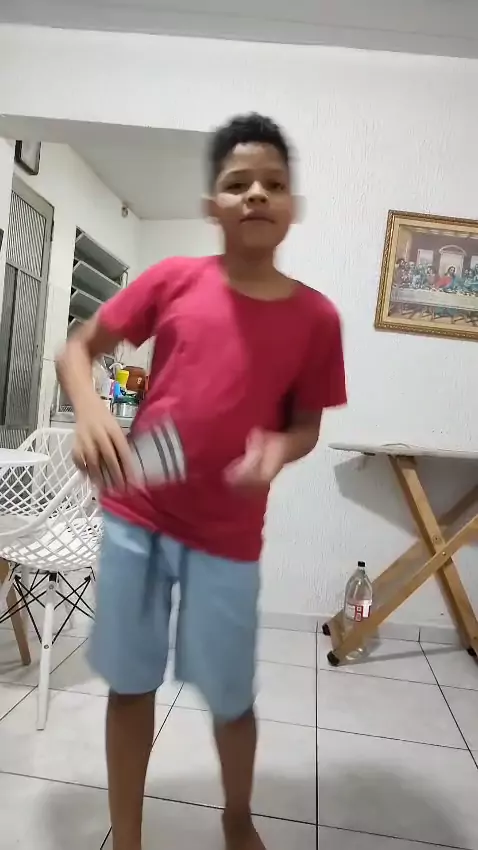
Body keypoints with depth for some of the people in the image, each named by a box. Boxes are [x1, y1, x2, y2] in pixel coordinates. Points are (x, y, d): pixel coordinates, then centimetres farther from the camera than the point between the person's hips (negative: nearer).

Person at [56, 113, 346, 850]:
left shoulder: (316, 317, -3)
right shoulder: (172, 279, -3)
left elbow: (307, 424, 6)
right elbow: (76, 349, 3)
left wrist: (278, 450, -17)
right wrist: (91, 411, -17)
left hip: (228, 535, 0)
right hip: (135, 516, 1)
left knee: (230, 697, 14)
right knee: (131, 684, 14)